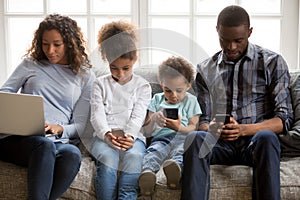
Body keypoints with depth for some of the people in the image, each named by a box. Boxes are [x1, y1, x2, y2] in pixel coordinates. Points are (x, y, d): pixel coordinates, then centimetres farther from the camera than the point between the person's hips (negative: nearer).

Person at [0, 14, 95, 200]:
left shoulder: (85, 76, 14)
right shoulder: (30, 64, 17)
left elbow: (80, 125, 11)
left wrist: (59, 129, -11)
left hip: (57, 141, 0)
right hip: (17, 138, 0)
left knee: (73, 153, -36)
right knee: (44, 145, -36)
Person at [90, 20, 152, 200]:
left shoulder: (142, 85, 15)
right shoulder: (101, 84, 16)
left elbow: (138, 116, 1)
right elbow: (97, 115, 2)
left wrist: (129, 136, -21)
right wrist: (107, 134, -20)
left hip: (132, 136, 0)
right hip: (104, 135, 0)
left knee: (134, 156, -36)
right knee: (107, 157, -35)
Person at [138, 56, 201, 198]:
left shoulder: (190, 101, 17)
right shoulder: (157, 100, 22)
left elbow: (194, 128, 8)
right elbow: (147, 132, 18)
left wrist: (179, 127, -13)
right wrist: (153, 119, -4)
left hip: (182, 138, 0)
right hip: (161, 138, 1)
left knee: (181, 150, -37)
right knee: (153, 151, -35)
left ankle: (176, 166, -67)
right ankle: (147, 173, -63)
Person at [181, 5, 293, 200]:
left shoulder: (272, 62, 6)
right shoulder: (206, 70, 15)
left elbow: (284, 119, 0)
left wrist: (244, 129, -17)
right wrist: (210, 129, -11)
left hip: (256, 141, -1)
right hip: (219, 142, 2)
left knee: (266, 138, -37)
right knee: (195, 137, -32)